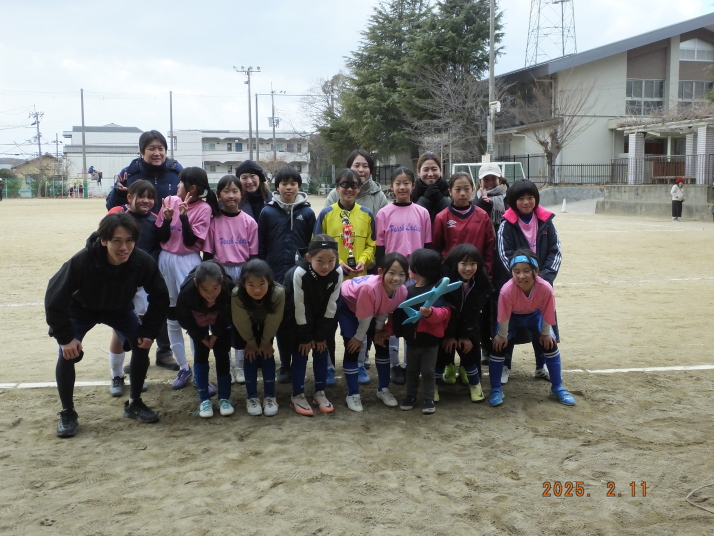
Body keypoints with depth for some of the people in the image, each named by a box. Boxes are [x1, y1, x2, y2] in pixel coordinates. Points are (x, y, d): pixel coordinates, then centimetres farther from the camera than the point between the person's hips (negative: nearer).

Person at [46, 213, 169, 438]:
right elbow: (54, 298, -28)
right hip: (81, 310, -2)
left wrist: (149, 330, -16)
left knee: (142, 345, -11)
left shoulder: (143, 262, -32)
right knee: (68, 354, -17)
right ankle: (67, 413, 3)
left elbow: (160, 297, -14)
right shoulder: (83, 261, -40)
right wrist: (65, 337, -25)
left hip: (120, 309, 3)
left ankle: (134, 404, 9)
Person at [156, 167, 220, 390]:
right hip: (166, 261, 5)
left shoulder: (204, 208, -9)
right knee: (172, 318, 11)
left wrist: (184, 216, -22)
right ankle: (183, 368, 24)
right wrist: (167, 218, -17)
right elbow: (161, 237, 0)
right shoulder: (170, 201, 1)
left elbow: (190, 241, -14)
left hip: (188, 263, -5)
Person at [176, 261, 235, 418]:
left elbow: (227, 315, -19)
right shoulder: (187, 291, -41)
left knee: (222, 354, -3)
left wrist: (215, 335, -14)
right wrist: (202, 338, -12)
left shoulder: (229, 287, -42)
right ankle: (204, 399, 6)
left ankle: (224, 398, 7)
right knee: (201, 354, -4)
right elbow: (183, 319, -19)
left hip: (220, 321, 0)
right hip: (197, 322, 0)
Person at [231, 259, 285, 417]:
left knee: (267, 355, -6)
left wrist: (265, 342, -13)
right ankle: (252, 397, 6)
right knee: (251, 355, -6)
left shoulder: (278, 292, -42)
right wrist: (250, 342, -10)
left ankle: (270, 396, 5)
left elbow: (273, 322, -25)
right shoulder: (237, 294, -41)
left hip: (267, 327, 0)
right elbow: (241, 323, -22)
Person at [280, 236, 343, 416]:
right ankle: (297, 396, 12)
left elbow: (330, 306, -14)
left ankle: (319, 393, 20)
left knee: (321, 352, 6)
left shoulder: (337, 272, -24)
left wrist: (321, 335, -9)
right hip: (296, 321, -4)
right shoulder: (299, 273, -35)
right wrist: (305, 337, -16)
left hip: (321, 319, 4)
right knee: (300, 354, -2)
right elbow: (299, 309, -25)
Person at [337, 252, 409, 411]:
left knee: (382, 344, 5)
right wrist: (359, 337, -17)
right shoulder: (369, 287, -45)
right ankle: (353, 394, 3)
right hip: (348, 304, -6)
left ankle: (383, 389, 20)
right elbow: (364, 317, -29)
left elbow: (386, 311, -7)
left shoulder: (402, 291, -28)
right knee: (352, 348, -10)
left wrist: (379, 330, -4)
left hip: (373, 310, 6)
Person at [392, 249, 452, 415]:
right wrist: (397, 331, 3)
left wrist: (430, 313, -44)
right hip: (411, 339, 6)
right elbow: (399, 312, 6)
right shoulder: (408, 290, 3)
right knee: (411, 370, 18)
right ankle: (410, 395, 32)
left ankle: (429, 399, 19)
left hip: (430, 340, -6)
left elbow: (444, 312, -26)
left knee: (428, 371, 7)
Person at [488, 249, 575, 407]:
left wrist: (545, 333, -6)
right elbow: (503, 316, -24)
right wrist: (502, 335, -11)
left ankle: (557, 387, 15)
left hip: (534, 315, 2)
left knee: (550, 344, -3)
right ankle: (495, 390, 1)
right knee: (499, 346, -13)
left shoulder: (546, 288, -37)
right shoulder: (507, 290, -41)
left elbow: (547, 314, -18)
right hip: (512, 316, -2)